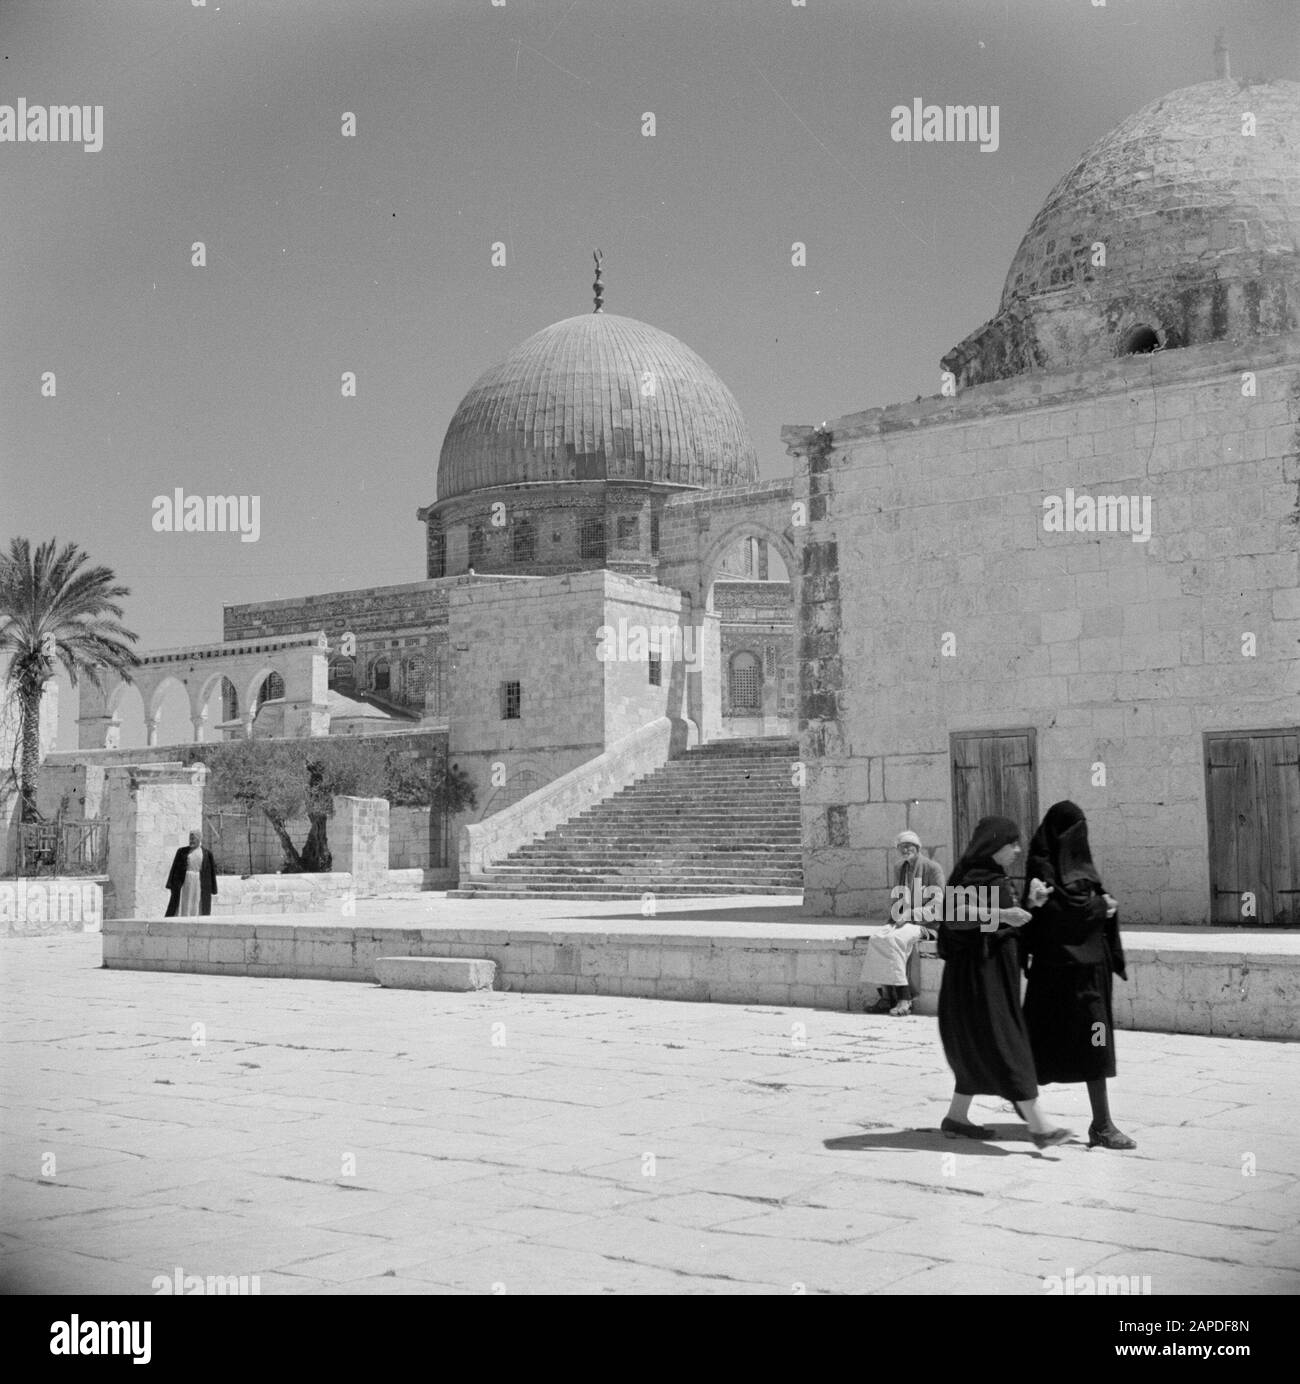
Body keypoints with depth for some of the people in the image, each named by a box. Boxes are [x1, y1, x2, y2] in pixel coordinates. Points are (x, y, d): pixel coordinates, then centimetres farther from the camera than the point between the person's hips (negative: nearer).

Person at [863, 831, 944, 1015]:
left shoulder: (932, 868, -5)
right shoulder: (899, 870, 16)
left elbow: (937, 905, -10)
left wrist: (910, 914, -18)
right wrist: (896, 916, 2)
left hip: (925, 924, -6)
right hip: (902, 922, 6)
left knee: (893, 939, -32)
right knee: (876, 939, -23)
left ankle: (904, 999, -30)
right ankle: (886, 996, -27)